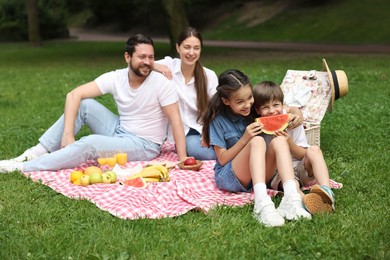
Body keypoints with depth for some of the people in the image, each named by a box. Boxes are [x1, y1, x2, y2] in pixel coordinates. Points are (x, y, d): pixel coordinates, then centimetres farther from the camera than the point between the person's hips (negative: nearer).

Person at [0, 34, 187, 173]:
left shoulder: (162, 84, -19)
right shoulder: (115, 78, -9)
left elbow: (176, 121, -20)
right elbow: (74, 94, -13)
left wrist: (182, 159, -29)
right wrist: (68, 134, -24)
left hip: (144, 145, -5)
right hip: (119, 131, 5)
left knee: (90, 143, -30)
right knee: (83, 104, -13)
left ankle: (21, 167, -26)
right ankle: (37, 153, -14)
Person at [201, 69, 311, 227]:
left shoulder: (254, 111, 4)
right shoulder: (219, 121, -7)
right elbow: (222, 159, -9)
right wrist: (245, 138, -20)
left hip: (258, 175, 4)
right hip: (228, 177, -4)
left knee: (279, 141, -23)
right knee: (257, 141, -31)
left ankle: (291, 198, -44)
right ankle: (262, 203, -52)